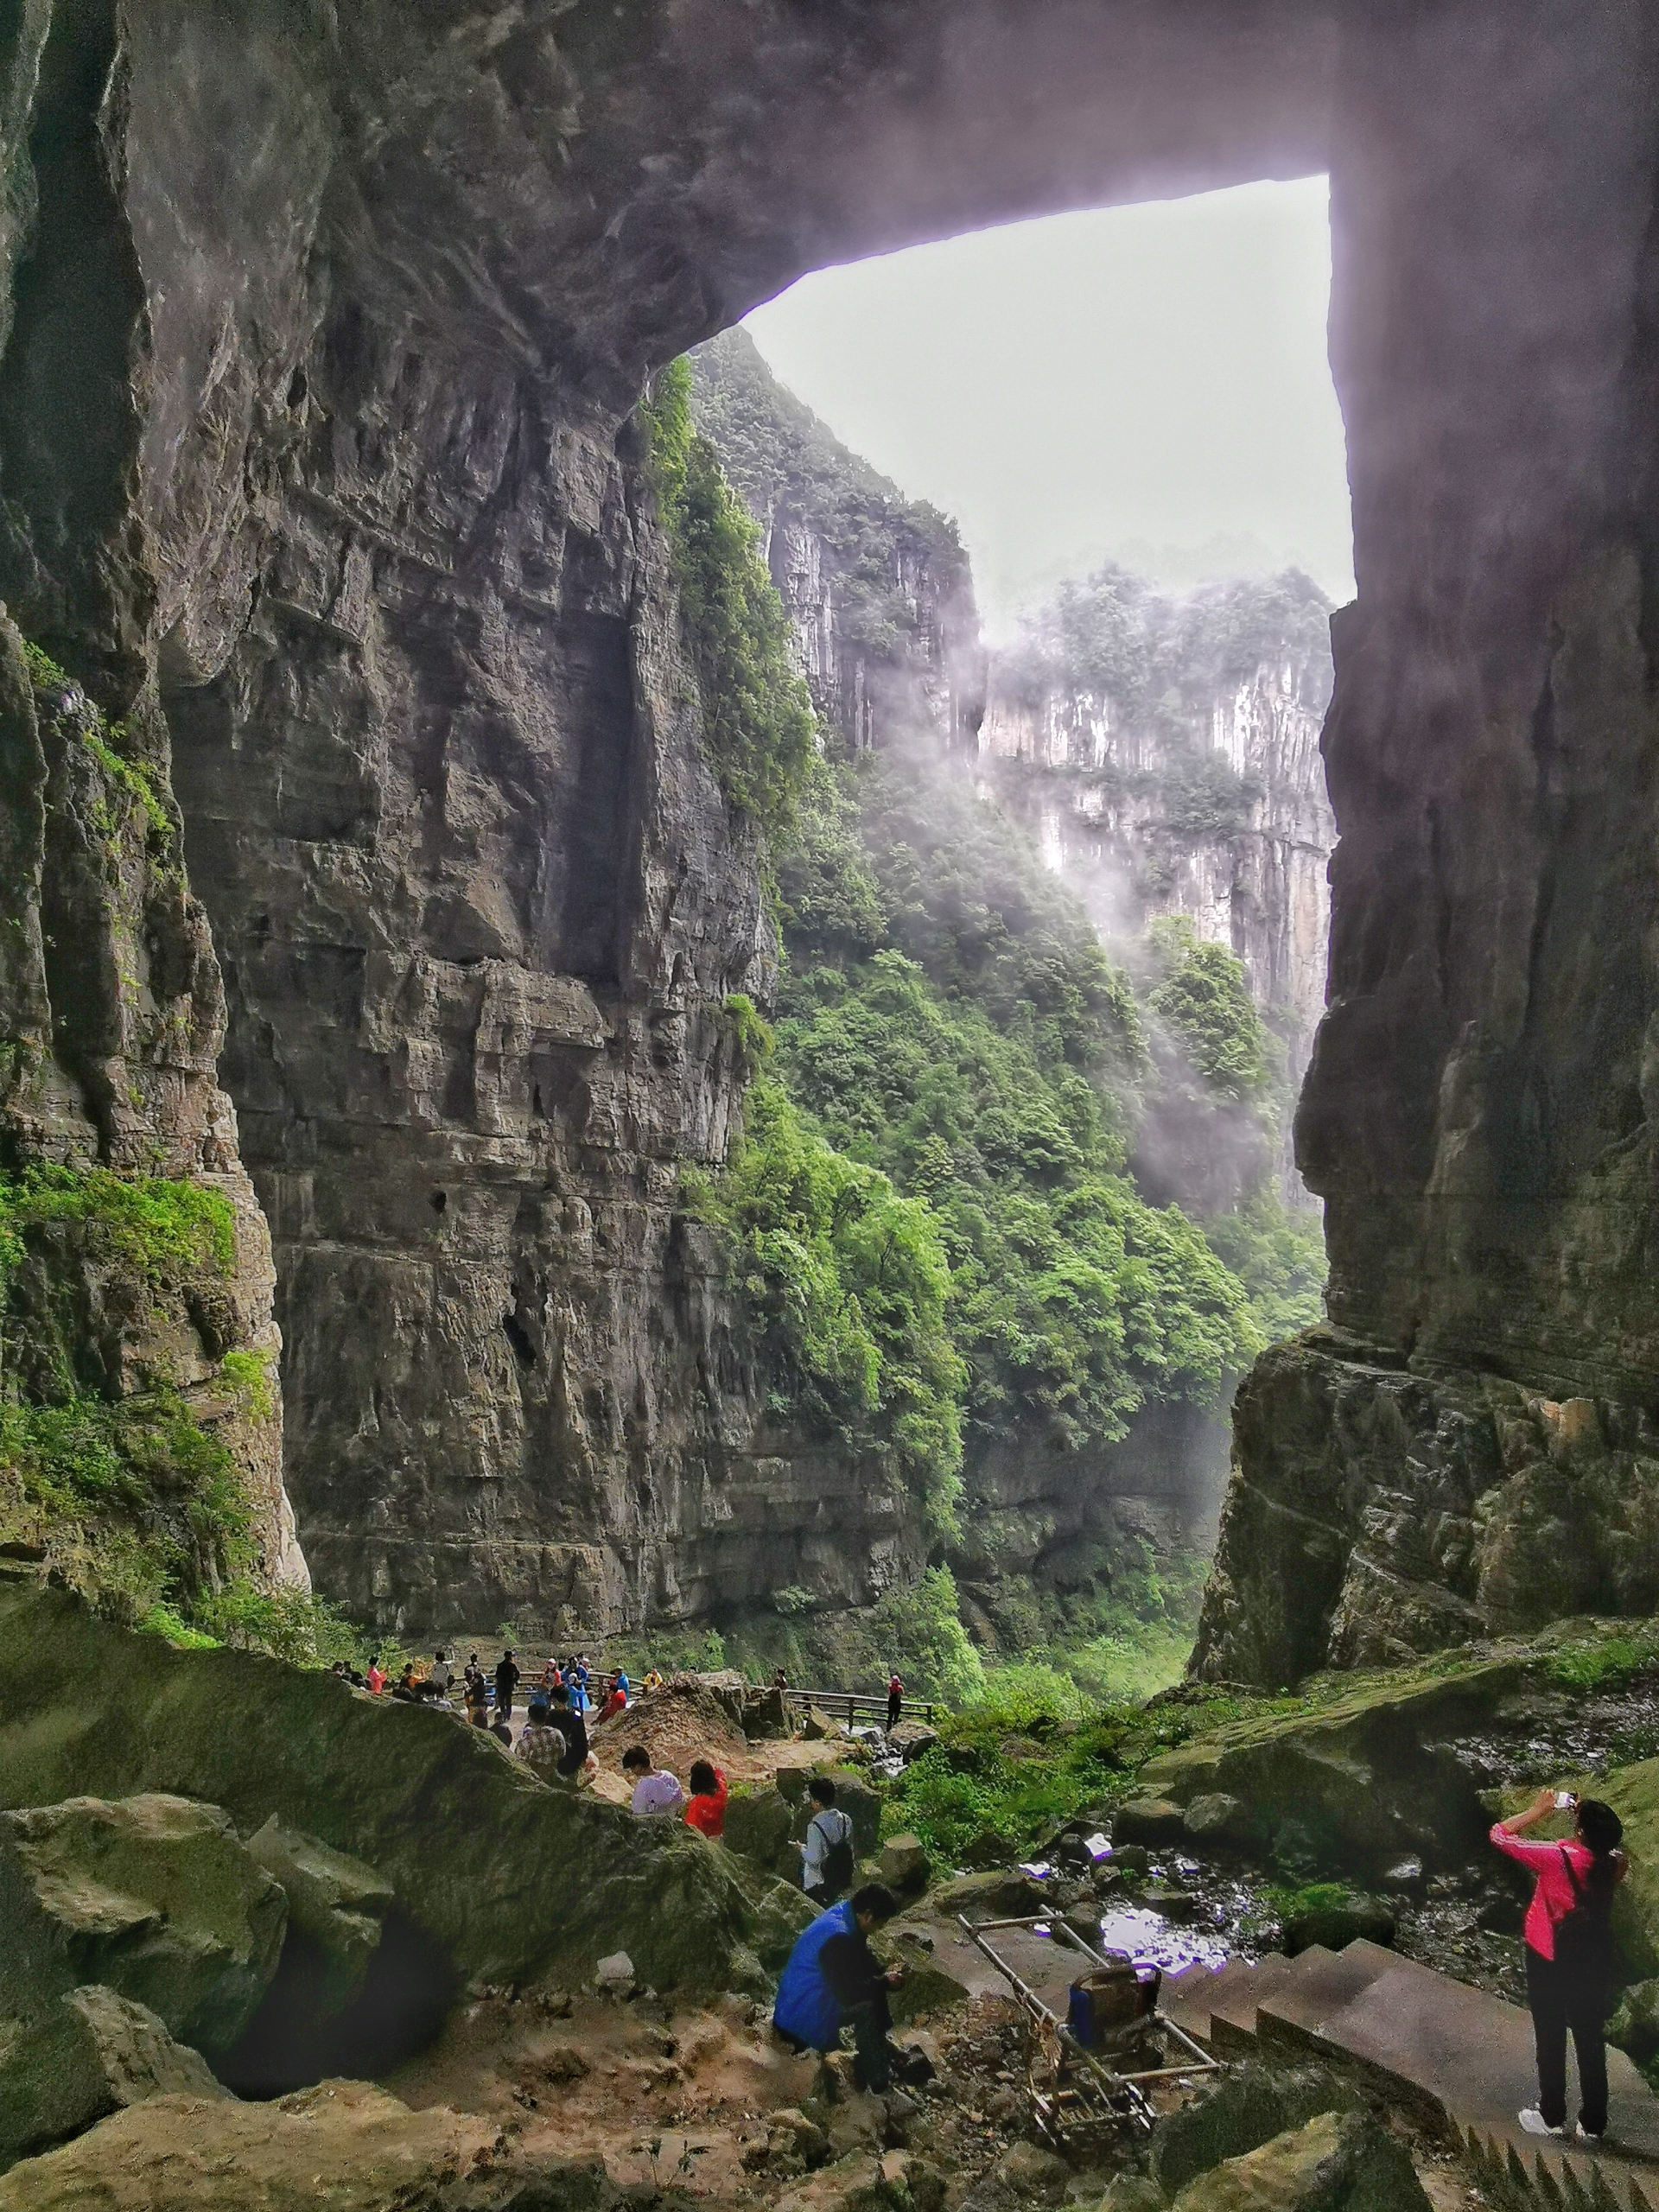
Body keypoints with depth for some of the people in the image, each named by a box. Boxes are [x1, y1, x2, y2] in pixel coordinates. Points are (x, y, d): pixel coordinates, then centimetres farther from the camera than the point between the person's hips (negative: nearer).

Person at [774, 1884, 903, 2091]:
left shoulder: (841, 1915, 0)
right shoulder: (837, 1936, -29)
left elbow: (864, 1961, 17)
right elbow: (850, 1994, -29)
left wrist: (885, 1972, 0)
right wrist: (885, 1982, -15)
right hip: (801, 2020, -10)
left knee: (875, 1990, 5)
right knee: (867, 2008, -19)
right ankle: (880, 2086, -7)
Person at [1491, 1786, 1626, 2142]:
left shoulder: (1557, 1859, -28)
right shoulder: (1615, 1864, -14)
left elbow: (1500, 1835, -21)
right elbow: (1604, 1845, 12)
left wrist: (1537, 1811, -13)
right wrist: (1587, 1814, -2)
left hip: (1551, 1964, -4)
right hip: (1595, 1964, 4)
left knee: (1551, 2041, 13)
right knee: (1591, 2043, 17)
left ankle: (1552, 2118, 26)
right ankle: (1593, 2124, 27)